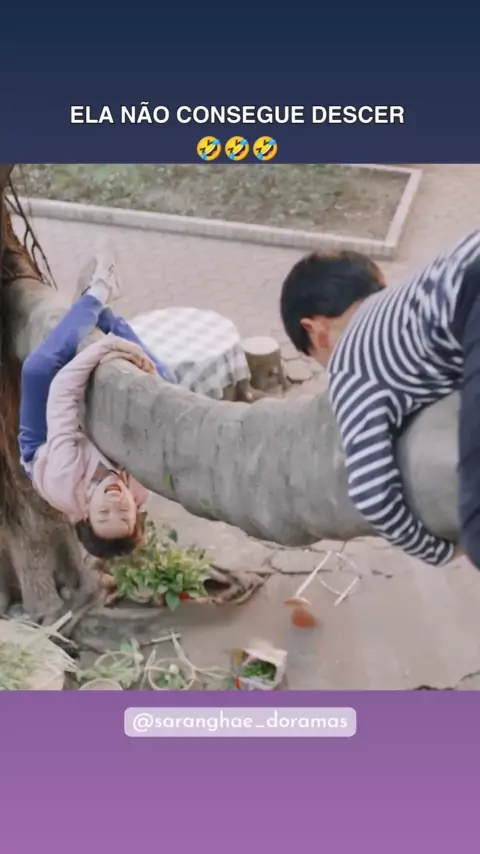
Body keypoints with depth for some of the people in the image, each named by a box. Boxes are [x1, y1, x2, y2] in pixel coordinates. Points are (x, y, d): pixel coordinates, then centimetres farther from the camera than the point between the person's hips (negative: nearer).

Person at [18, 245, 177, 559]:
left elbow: (62, 393, -43)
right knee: (164, 381, -14)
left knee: (40, 368, -28)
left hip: (42, 449, -2)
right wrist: (142, 370, -42)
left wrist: (104, 345, -45)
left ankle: (97, 293, -8)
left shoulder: (65, 482, -46)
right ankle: (101, 308, 2)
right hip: (104, 441, 2)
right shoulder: (140, 488, -40)